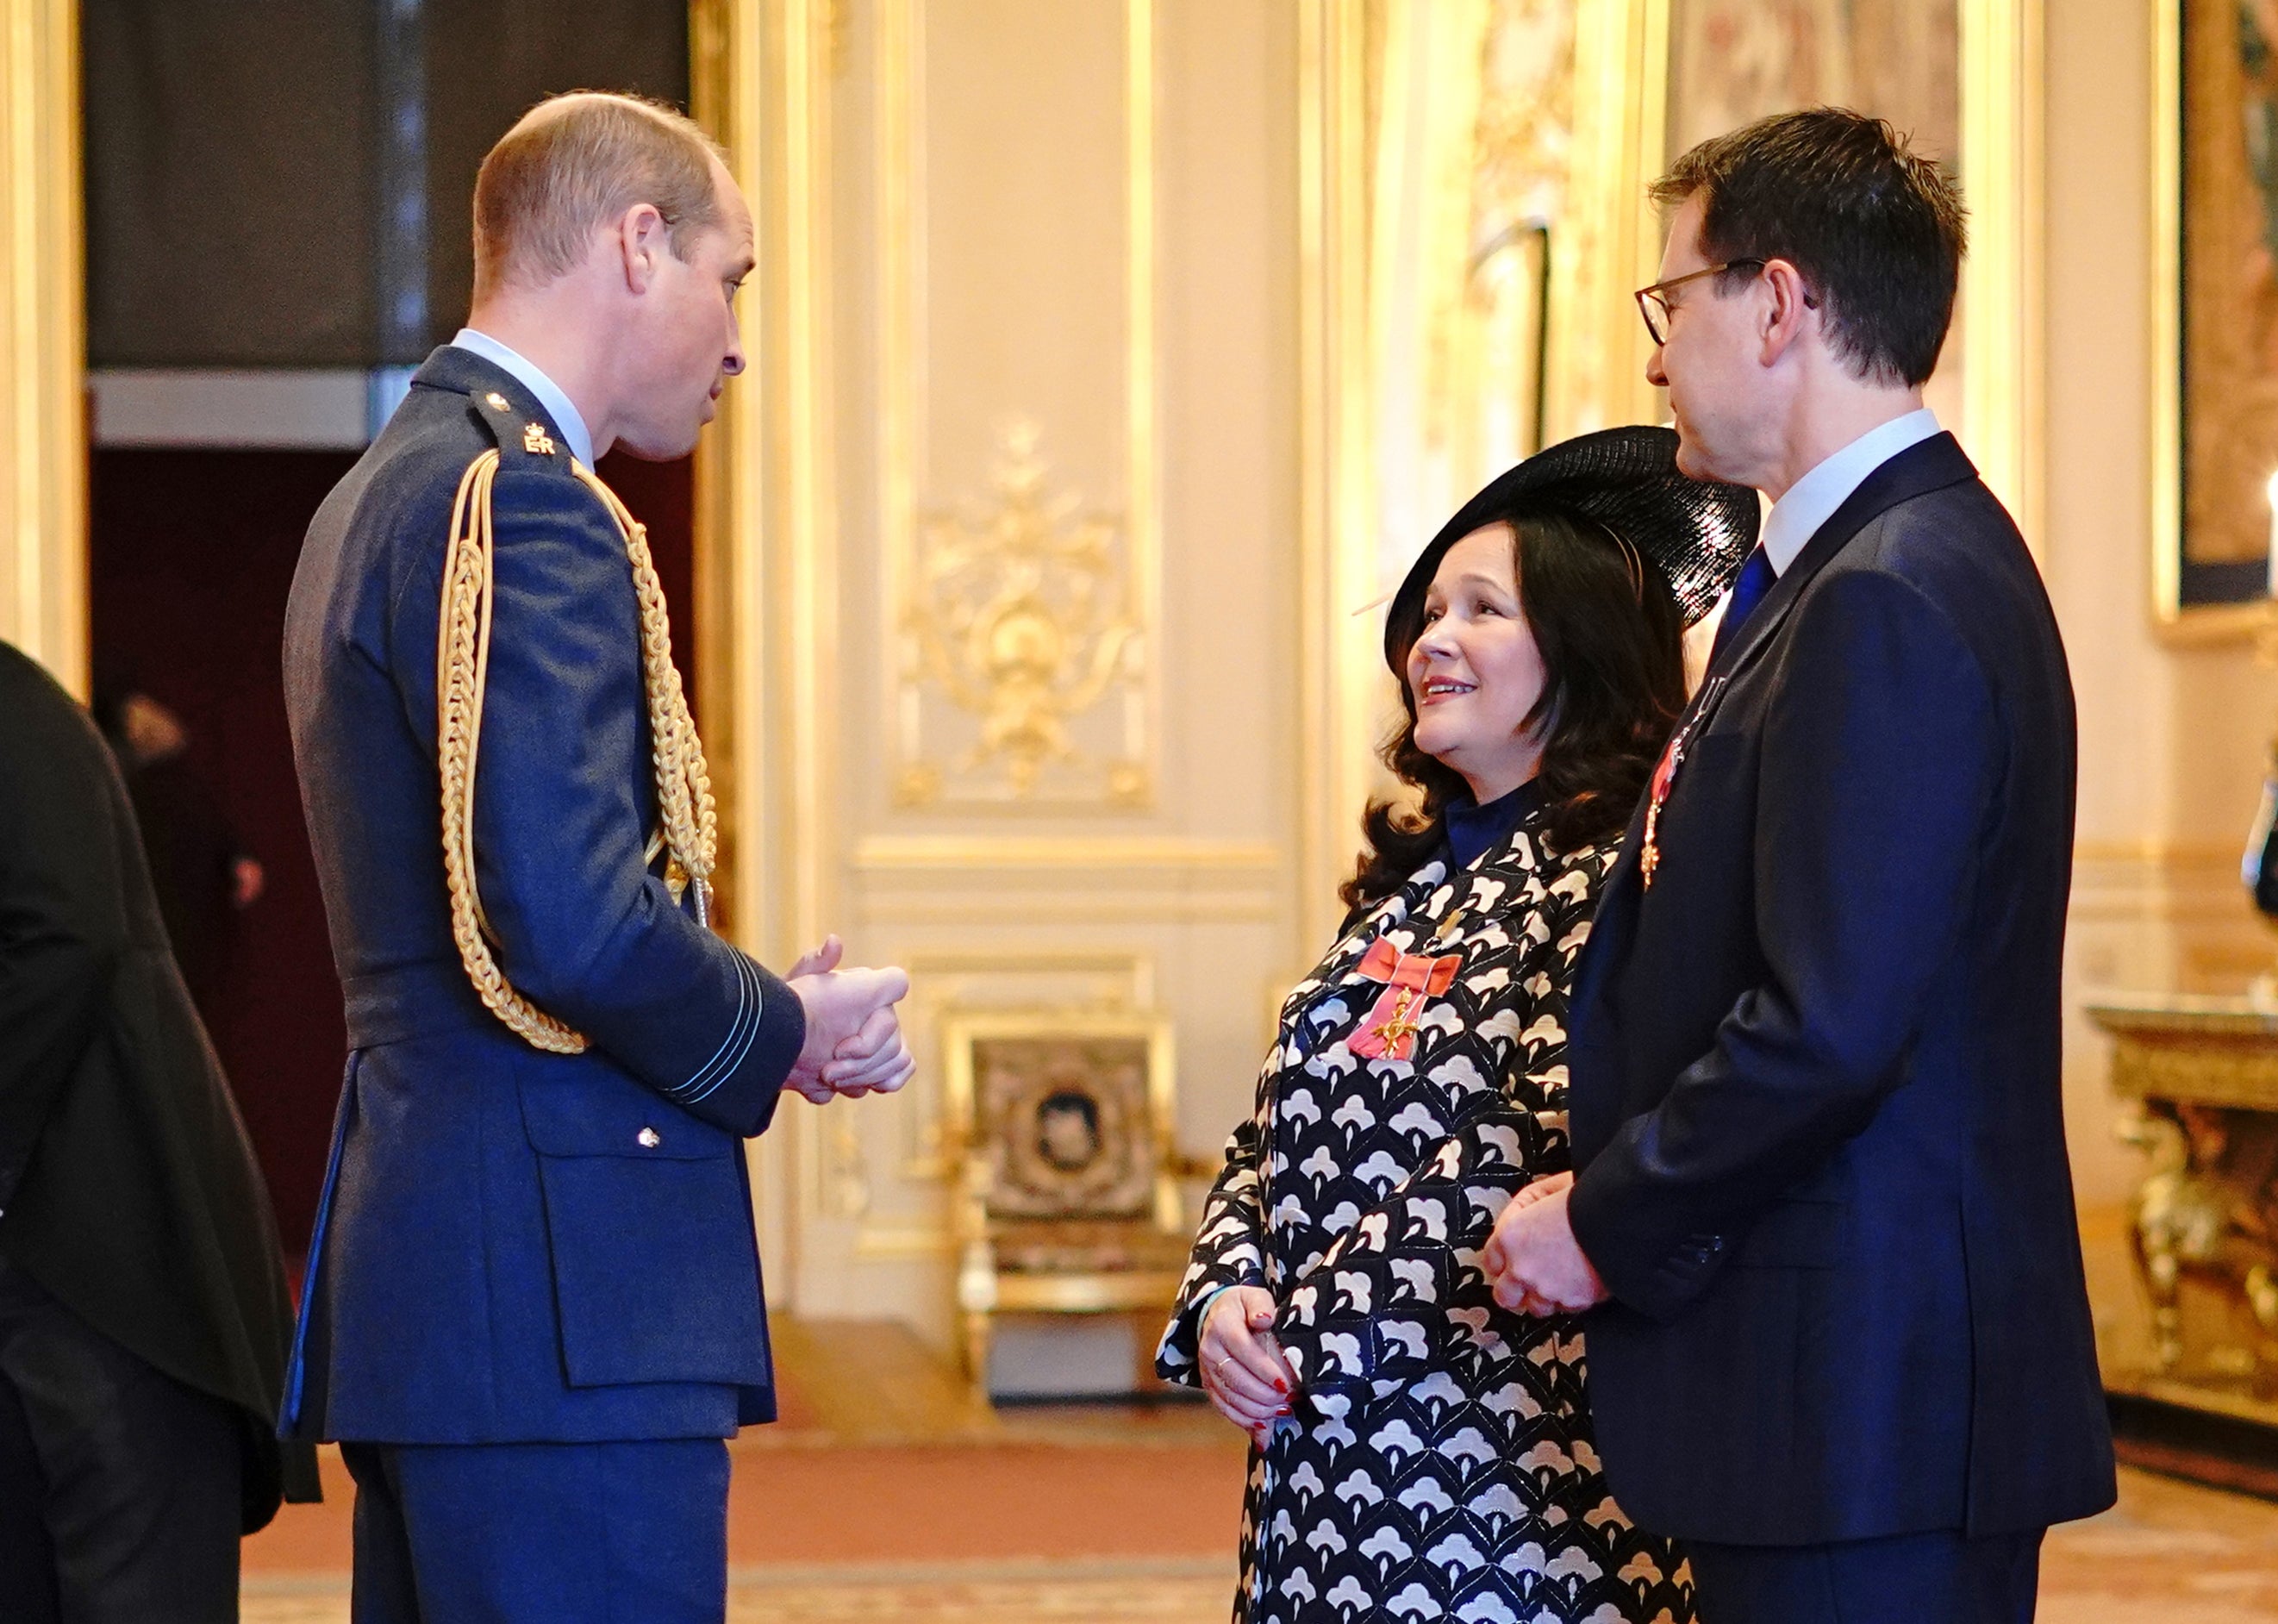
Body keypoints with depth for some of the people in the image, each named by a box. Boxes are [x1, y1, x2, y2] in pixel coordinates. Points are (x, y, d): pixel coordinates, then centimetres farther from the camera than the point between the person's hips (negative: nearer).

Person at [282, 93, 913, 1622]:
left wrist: (762, 1018, 11)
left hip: (423, 1285, 11)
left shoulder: (386, 493, 19)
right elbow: (570, 917, -23)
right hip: (556, 1290, -11)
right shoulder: (521, 499, -13)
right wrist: (782, 1034, -5)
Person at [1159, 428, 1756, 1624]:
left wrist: (1309, 1334, -15)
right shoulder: (1412, 878, 15)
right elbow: (1274, 1139, 16)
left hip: (1507, 1464, -7)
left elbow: (1534, 1158, -19)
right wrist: (1223, 1298, -4)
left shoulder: (1616, 874, -10)